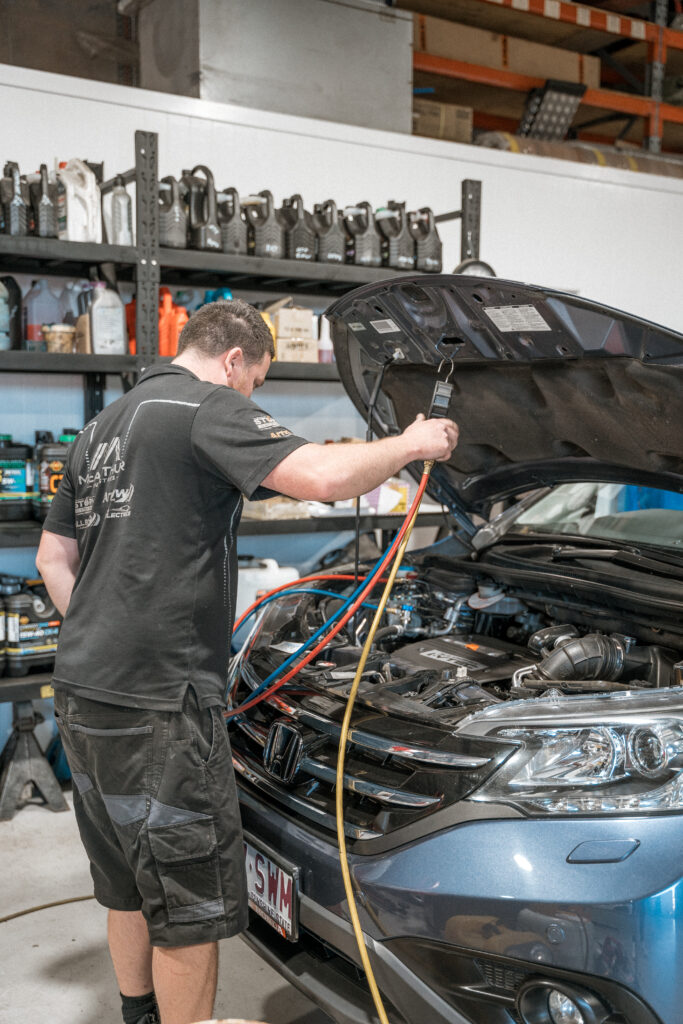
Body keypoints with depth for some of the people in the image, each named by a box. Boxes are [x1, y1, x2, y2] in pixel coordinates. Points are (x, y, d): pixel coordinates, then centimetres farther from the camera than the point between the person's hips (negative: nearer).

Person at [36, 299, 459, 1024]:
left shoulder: (101, 429, 19)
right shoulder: (207, 406, -10)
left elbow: (53, 559, 21)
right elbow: (324, 477, -23)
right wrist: (412, 444, -7)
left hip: (81, 691, 10)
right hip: (155, 702, -10)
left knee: (129, 885, 23)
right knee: (189, 900, 4)